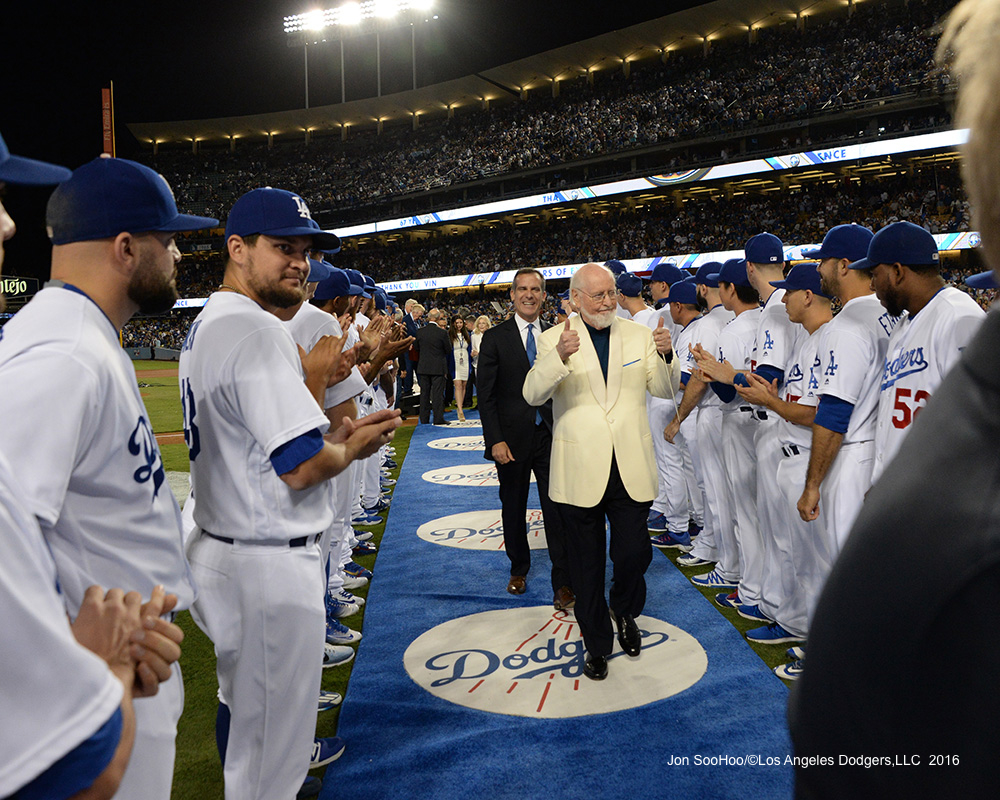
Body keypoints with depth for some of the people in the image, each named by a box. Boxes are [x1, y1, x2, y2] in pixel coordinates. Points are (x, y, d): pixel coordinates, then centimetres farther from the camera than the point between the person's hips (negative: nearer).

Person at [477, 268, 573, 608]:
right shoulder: (495, 337, -1)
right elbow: (486, 394, -4)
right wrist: (495, 440, -12)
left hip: (551, 437, 1)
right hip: (512, 439, -1)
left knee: (557, 510, -2)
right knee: (513, 508, 14)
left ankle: (563, 583, 6)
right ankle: (518, 568, 34)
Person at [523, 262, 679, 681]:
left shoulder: (639, 335, 5)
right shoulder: (553, 339, -3)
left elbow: (665, 390, 3)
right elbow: (532, 394, -14)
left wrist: (665, 356, -17)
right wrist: (559, 358, -33)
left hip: (631, 468, 1)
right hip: (580, 470, -1)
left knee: (633, 553, 1)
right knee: (587, 563, 12)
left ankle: (625, 612, 36)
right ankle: (596, 643, 32)